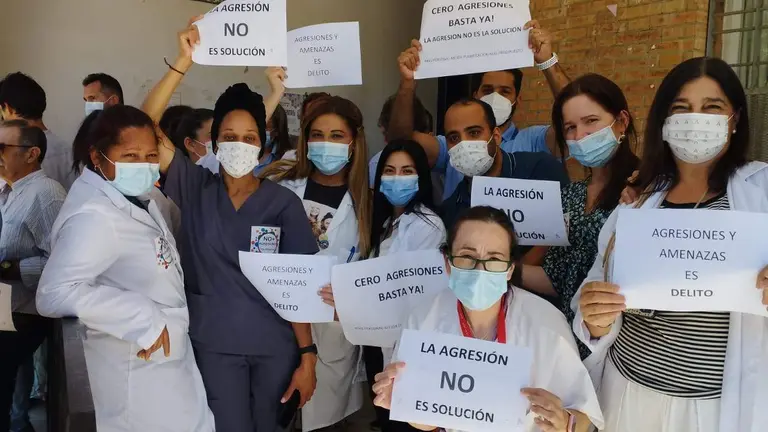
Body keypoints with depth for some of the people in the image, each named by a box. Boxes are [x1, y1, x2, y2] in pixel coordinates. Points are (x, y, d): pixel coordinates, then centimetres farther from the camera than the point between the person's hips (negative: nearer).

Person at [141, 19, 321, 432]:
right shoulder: (196, 189, -3)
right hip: (215, 345, 0)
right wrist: (183, 62, -20)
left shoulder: (283, 202, -7)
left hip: (276, 346, 0)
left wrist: (308, 356, -8)